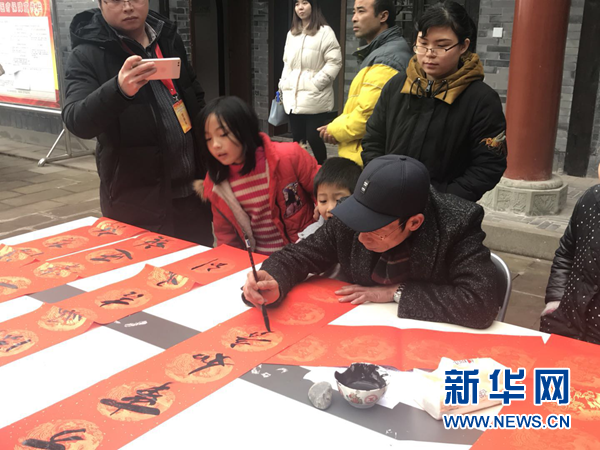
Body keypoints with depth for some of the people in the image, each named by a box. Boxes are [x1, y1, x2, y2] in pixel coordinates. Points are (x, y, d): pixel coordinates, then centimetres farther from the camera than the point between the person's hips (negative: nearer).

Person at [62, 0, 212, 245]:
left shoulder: (169, 38, 8)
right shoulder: (87, 55, -9)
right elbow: (77, 122, -23)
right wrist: (119, 89, -41)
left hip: (192, 190, 5)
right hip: (135, 201, -5)